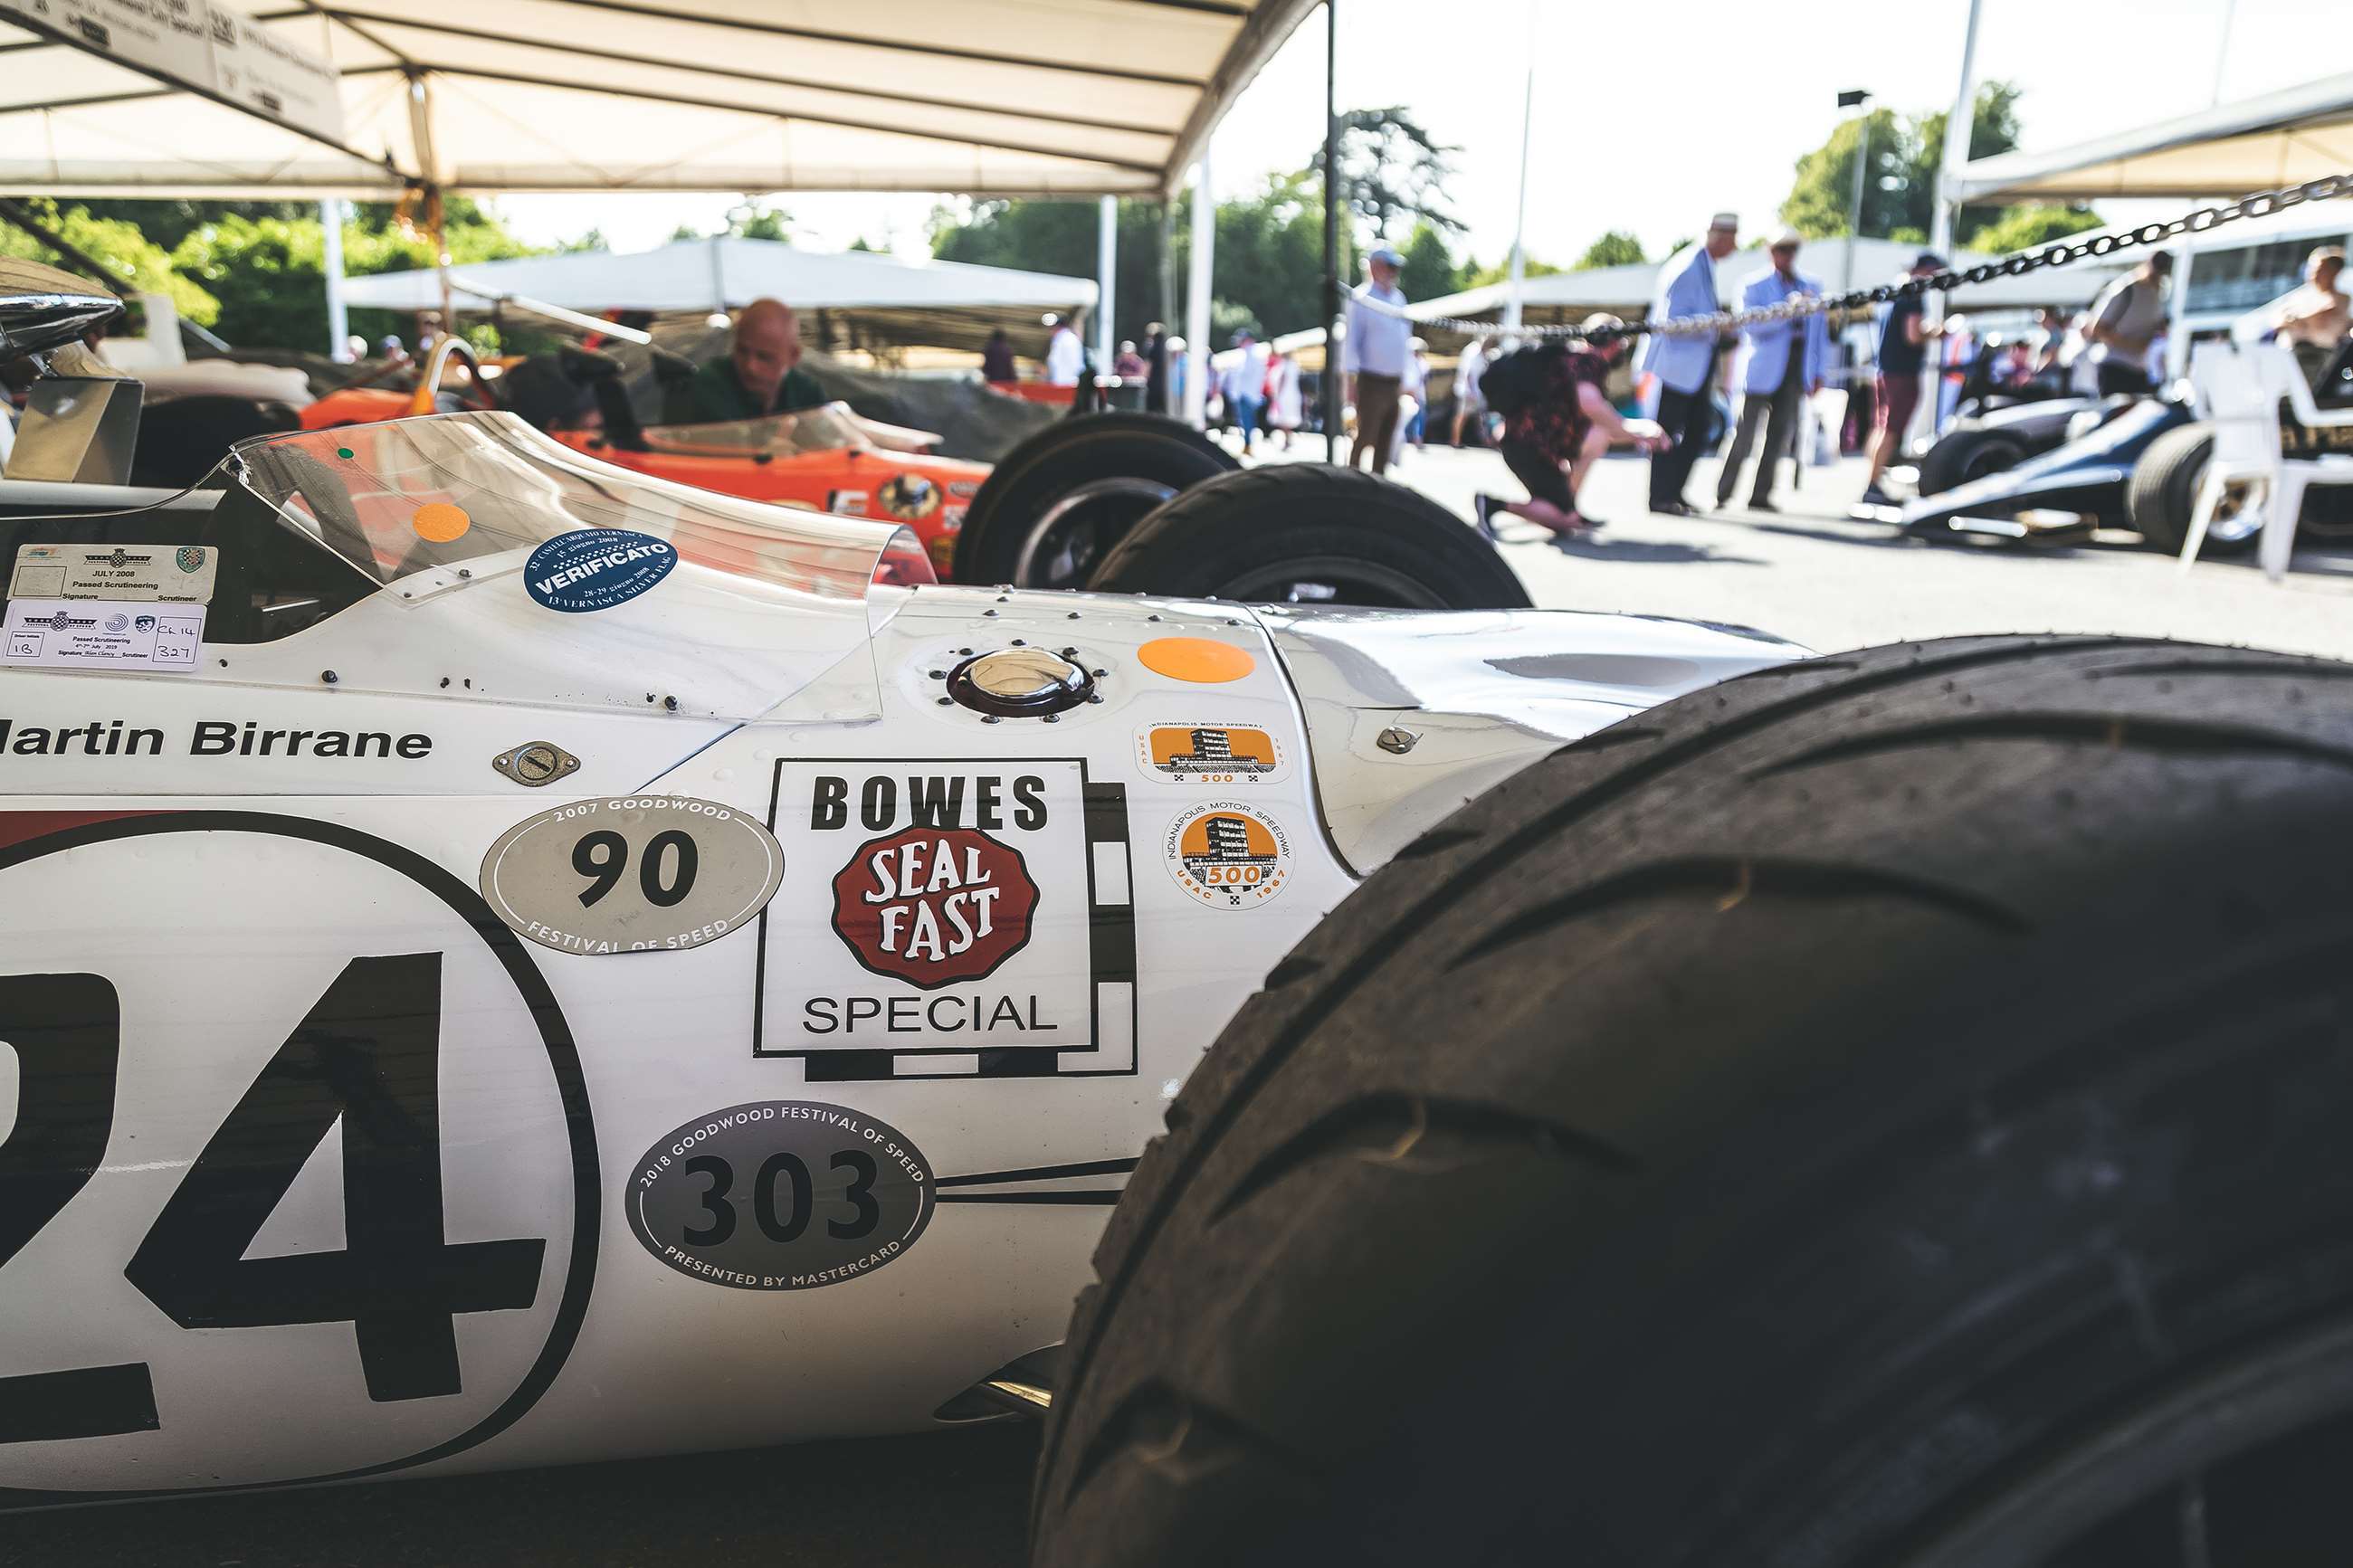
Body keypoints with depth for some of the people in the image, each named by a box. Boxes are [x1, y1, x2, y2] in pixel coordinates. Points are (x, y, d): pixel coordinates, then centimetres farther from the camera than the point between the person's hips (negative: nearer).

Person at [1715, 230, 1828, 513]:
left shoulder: (1812, 287, 15)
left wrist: (1818, 373, 11)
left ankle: (1760, 495, 6)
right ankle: (1723, 494, 5)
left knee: (1780, 437, 1)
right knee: (1744, 436, -4)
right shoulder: (1753, 286, 0)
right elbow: (1752, 324, -15)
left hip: (1795, 373, 4)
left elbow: (1820, 331, 17)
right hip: (1762, 373, -4)